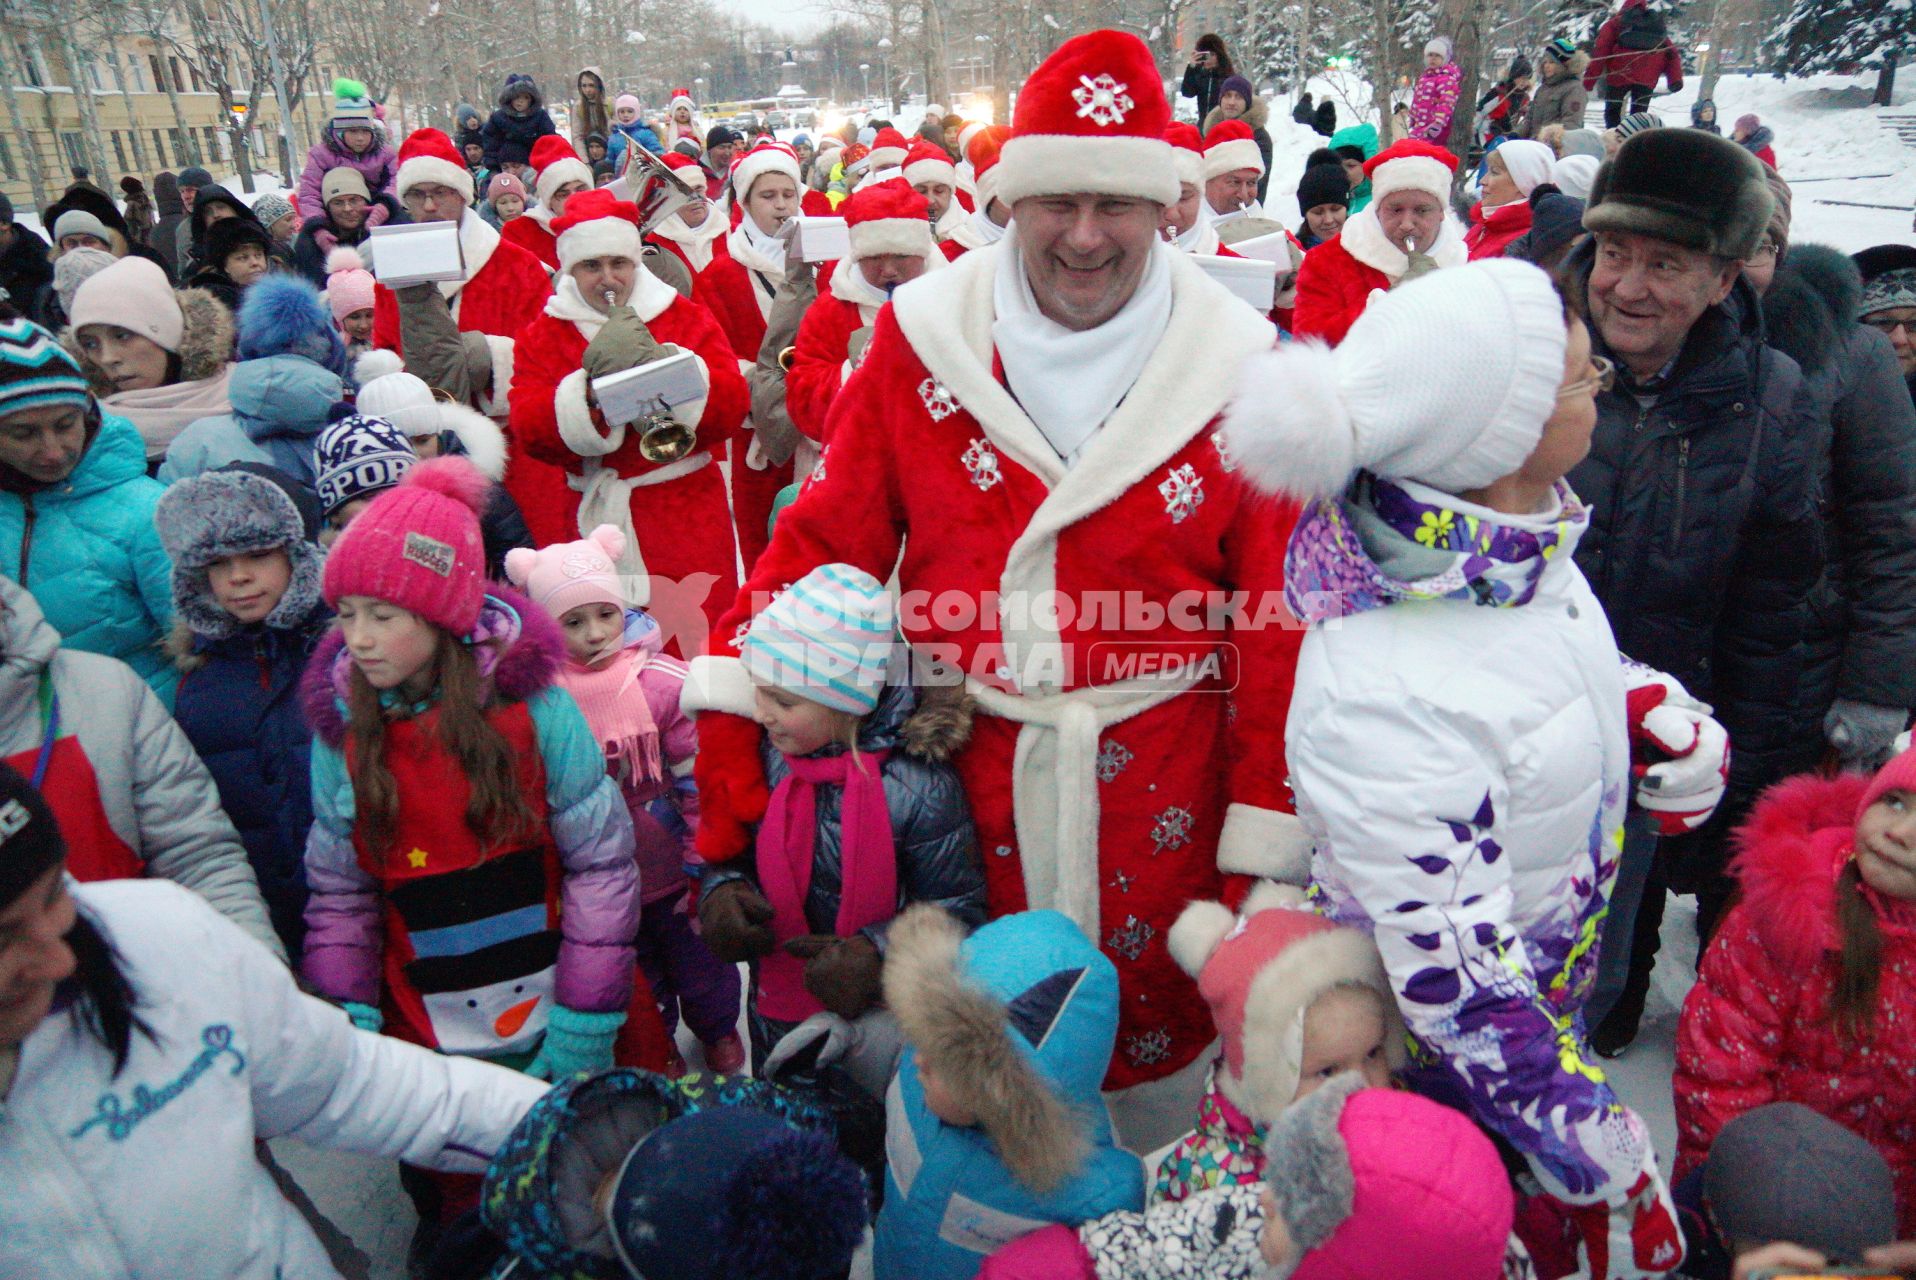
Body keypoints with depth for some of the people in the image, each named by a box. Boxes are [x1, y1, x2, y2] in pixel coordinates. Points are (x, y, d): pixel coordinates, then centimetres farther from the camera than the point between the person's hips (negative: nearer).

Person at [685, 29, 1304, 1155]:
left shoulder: (1234, 368, -4)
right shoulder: (925, 337, -3)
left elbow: (1278, 618, -3)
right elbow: (828, 536, -1)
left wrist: (1264, 830, -4)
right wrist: (730, 703, -10)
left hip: (1156, 772, 0)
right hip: (963, 763, 1)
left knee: (1156, 1021, 18)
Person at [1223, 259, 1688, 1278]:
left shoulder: (1520, 544, -13)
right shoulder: (1385, 697, -40)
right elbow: (1469, 1003, -31)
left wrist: (1663, 711, 4)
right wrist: (1621, 1190, -22)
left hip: (1551, 994, 7)